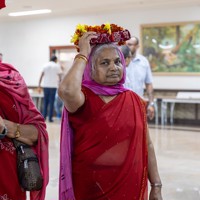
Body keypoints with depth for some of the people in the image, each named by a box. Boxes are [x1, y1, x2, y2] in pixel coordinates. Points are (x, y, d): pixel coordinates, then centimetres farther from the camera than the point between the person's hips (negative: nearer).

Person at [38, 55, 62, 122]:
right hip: (53, 86, -3)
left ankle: (44, 117, 9)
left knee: (45, 102, 11)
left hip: (45, 86, 3)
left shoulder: (46, 65, 8)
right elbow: (59, 77, 1)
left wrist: (39, 86, 6)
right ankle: (50, 118, 0)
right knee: (51, 102, 1)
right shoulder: (57, 66, 2)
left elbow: (41, 76, 4)